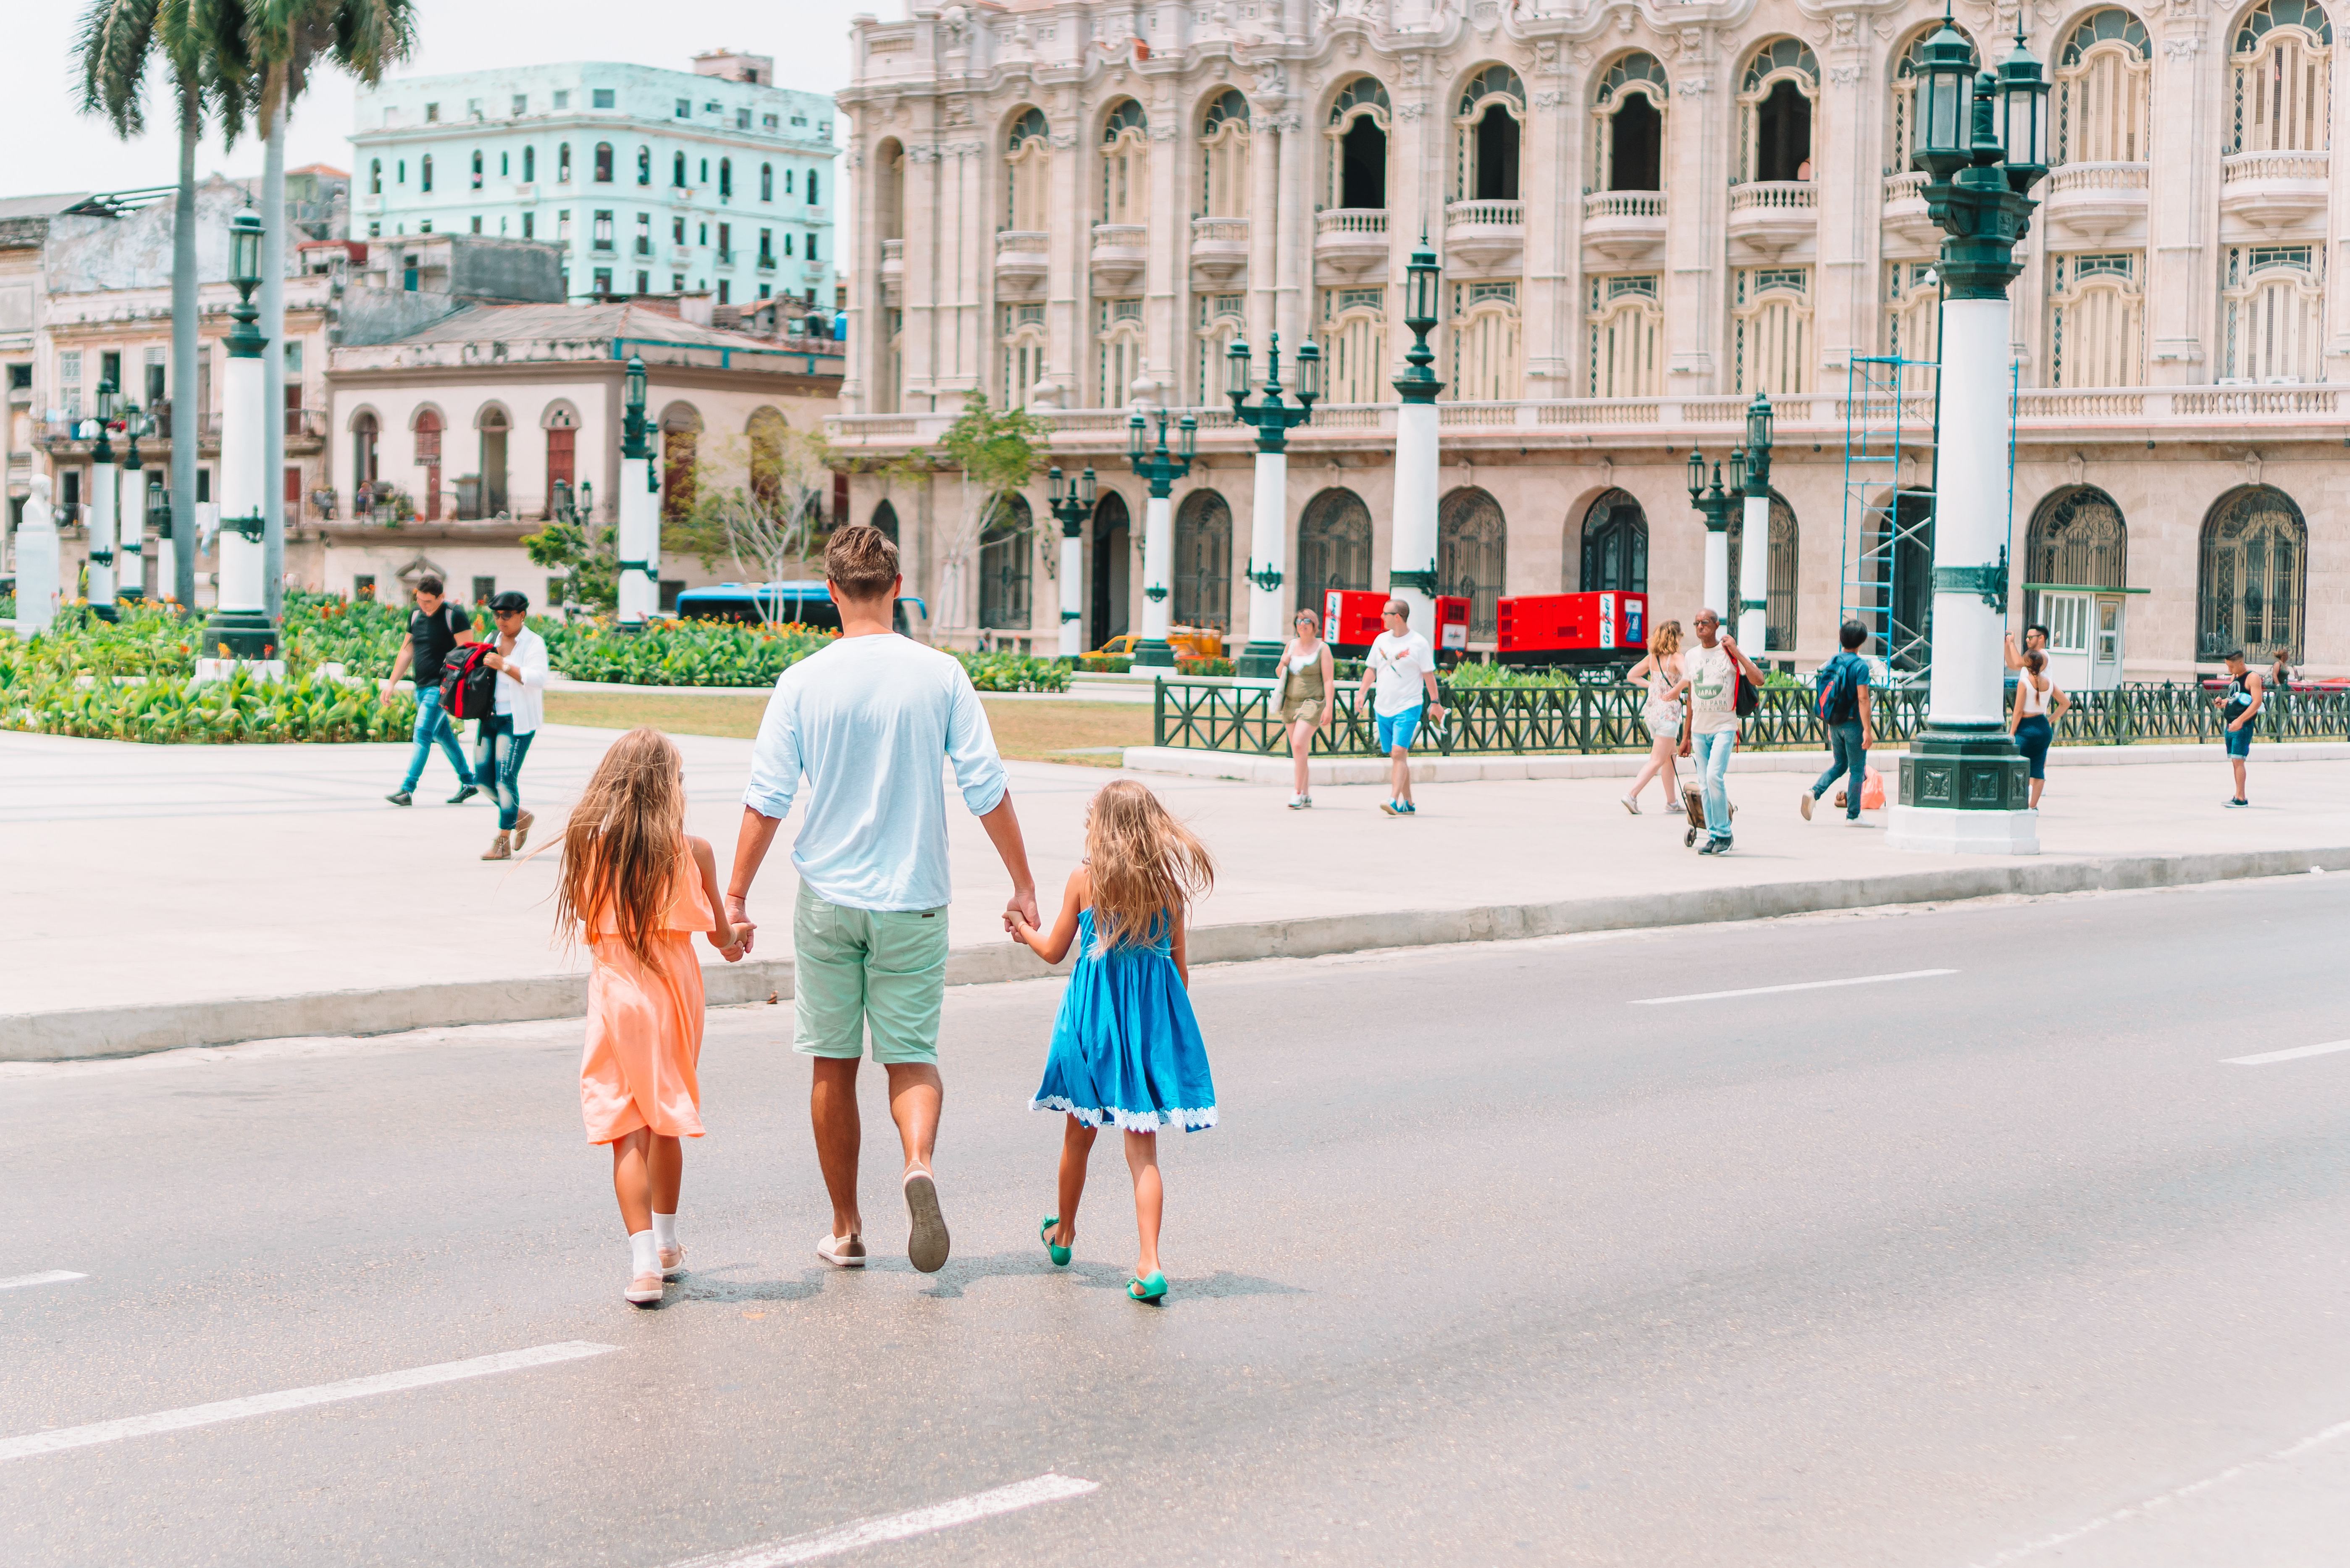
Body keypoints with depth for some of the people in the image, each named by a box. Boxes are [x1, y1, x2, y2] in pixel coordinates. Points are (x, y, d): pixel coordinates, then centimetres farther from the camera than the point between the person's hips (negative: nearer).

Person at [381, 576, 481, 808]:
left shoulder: (454, 616, -12)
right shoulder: (416, 616, 11)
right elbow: (406, 651, 17)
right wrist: (392, 683, 13)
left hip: (441, 687, -8)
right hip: (422, 687, 8)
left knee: (423, 733, -15)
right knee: (442, 735, 14)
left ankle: (407, 790, -18)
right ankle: (469, 783, 25)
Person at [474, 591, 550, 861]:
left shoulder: (533, 644, -6)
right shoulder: (493, 641, 14)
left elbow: (537, 678, -21)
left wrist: (504, 665, -22)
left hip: (517, 720, -7)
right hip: (490, 717, 8)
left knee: (505, 778, -11)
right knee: (483, 775, 6)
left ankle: (503, 843, -5)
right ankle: (519, 817, 29)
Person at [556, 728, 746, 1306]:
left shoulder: (590, 845, -6)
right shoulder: (693, 851, -6)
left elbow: (587, 922, 7)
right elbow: (719, 934, 7)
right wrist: (733, 944, 31)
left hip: (616, 993, -1)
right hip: (676, 993, 1)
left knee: (627, 1131, 0)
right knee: (667, 1121, 19)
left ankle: (644, 1260, -12)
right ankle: (666, 1245, 33)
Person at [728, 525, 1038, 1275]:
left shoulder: (803, 682, -5)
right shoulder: (941, 675, -4)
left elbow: (767, 799, -4)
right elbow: (986, 788, -3)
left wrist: (736, 895, 4)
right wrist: (1023, 884, 6)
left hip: (828, 896, 0)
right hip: (913, 897, 0)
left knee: (833, 1065, 11)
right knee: (911, 1054, 9)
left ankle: (845, 1228, 17)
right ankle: (919, 1163, -21)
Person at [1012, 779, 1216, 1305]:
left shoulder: (1084, 880, -6)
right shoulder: (1170, 884, -3)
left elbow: (1054, 951, 4)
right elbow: (1179, 965, 4)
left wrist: (1024, 928, 25)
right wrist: (1171, 1020, 19)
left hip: (1094, 1015, -1)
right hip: (1154, 1016, 1)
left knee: (1080, 1133, 19)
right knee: (1143, 1147, 2)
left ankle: (1063, 1233, 40)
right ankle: (1150, 1263, -11)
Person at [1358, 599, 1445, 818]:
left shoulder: (1419, 643, -5)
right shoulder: (1381, 640, 10)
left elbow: (1428, 675, 0)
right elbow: (1371, 669, 16)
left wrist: (1435, 702, 0)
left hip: (1408, 707, -6)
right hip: (1382, 707, 6)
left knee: (1399, 752, -18)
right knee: (1396, 756, 8)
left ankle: (1394, 800, -23)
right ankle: (1408, 803, 15)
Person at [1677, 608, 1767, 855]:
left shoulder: (1729, 653, -4)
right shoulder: (1691, 656, 10)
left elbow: (1759, 680, -16)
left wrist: (1736, 651, -17)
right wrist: (1686, 736, 18)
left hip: (1724, 726, -5)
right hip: (1700, 730, 5)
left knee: (1715, 776, -18)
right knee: (1705, 784, 3)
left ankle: (1723, 833, -7)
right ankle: (1713, 835, 10)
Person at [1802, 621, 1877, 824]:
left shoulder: (1831, 663, 6)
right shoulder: (1860, 666, -14)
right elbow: (1862, 699, -19)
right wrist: (1867, 730, -18)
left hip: (1835, 723, 6)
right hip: (1853, 723, -6)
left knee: (1839, 765, 19)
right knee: (1857, 770, 5)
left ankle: (1814, 792, -4)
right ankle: (1853, 815, 7)